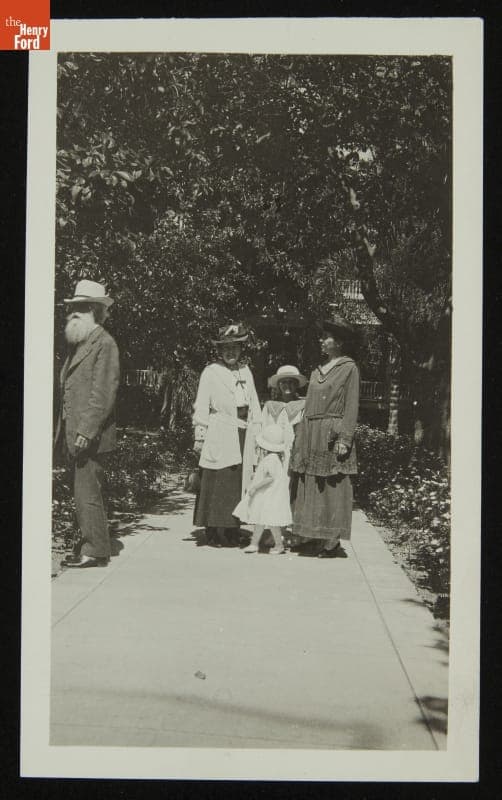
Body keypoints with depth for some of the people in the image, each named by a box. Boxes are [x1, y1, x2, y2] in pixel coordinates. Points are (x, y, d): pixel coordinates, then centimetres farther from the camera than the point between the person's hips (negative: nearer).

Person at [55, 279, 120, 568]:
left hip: (91, 436, -9)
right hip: (76, 435, 9)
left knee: (88, 493, -6)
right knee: (85, 493, 13)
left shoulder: (105, 344, -10)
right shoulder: (78, 345, 19)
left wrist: (86, 431, -21)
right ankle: (89, 546, 22)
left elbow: (103, 393, -17)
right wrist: (64, 430, 16)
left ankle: (96, 551, 2)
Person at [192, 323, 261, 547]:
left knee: (239, 482, 5)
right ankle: (214, 531, 3)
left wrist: (257, 434, 12)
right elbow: (201, 406, -1)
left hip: (243, 436, 5)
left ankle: (232, 531, 12)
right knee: (217, 483, -5)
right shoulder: (211, 372, 1)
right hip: (220, 435, -5)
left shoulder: (246, 371, 15)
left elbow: (254, 405, 17)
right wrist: (199, 436, -5)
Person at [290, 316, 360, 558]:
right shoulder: (317, 371, 17)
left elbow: (351, 406, -8)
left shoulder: (349, 368, -2)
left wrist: (344, 438, -15)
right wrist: (301, 437, 11)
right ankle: (312, 540, 15)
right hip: (311, 437, 7)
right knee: (309, 489, 7)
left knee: (332, 489, -3)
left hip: (332, 435, -7)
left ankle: (332, 542, 4)